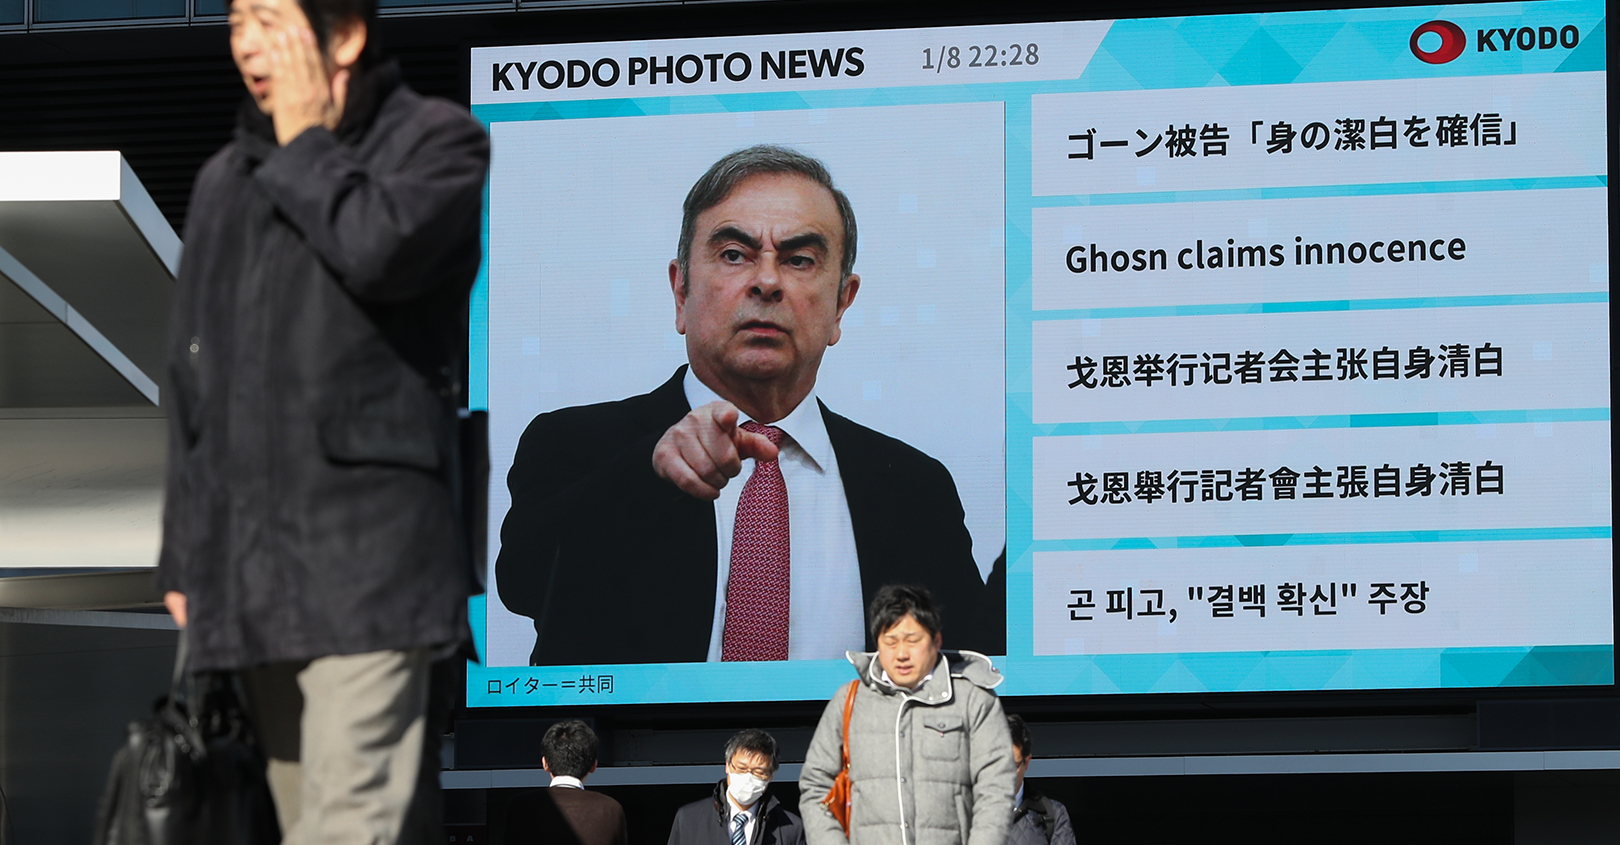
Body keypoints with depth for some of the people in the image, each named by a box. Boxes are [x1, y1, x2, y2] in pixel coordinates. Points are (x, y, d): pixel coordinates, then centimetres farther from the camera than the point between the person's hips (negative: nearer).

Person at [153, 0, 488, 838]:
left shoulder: (436, 141, 1)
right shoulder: (225, 180, 20)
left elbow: (378, 248, -22)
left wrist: (306, 143, -5)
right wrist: (184, 555, 19)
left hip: (365, 551, -7)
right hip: (247, 569, 7)